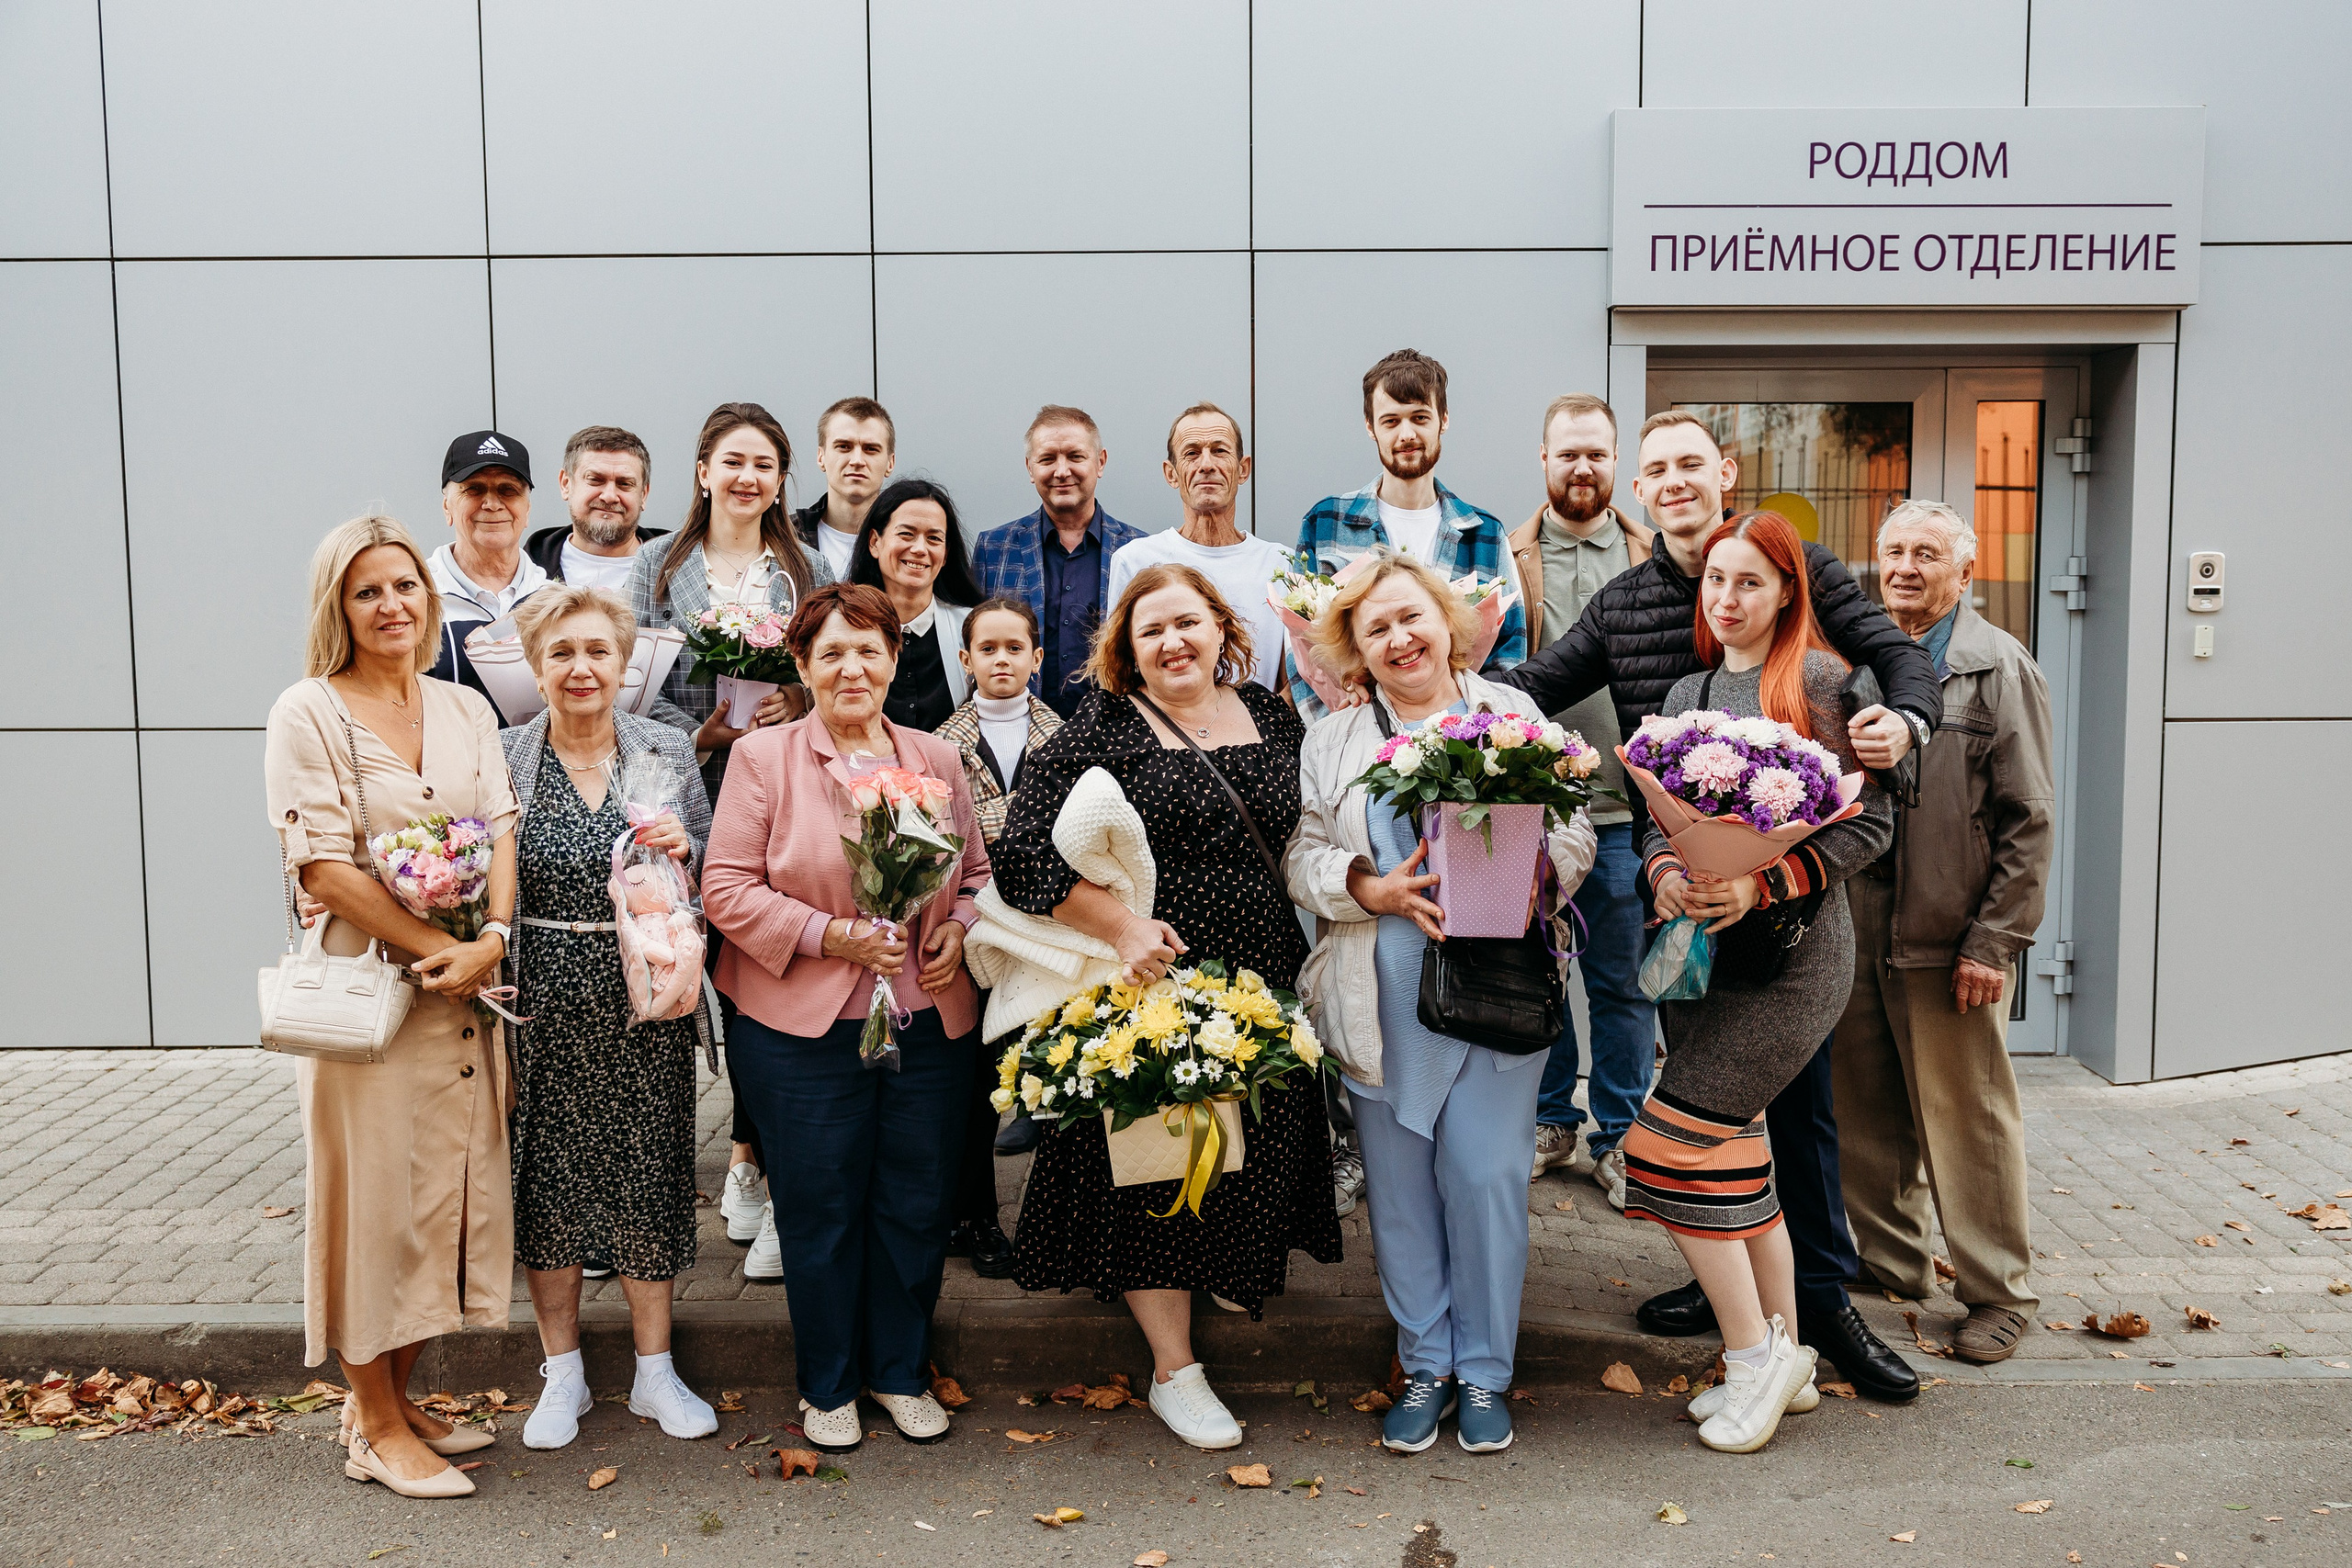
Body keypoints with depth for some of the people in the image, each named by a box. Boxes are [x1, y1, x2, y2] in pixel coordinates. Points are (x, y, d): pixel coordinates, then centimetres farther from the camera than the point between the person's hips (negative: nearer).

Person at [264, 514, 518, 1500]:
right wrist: (431, 951, -16)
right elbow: (321, 865, -12)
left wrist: (490, 940, -13)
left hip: (468, 986, 5)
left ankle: (398, 1399, 26)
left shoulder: (466, 709, 10)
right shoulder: (307, 713, -6)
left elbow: (500, 829, 3)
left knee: (449, 1185, 10)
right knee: (376, 1192, 2)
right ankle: (376, 1428, 17)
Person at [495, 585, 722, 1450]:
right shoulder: (500, 760, 1)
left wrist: (682, 850, -13)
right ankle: (563, 1375, 26)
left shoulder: (669, 751, 3)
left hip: (643, 1008, 0)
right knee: (546, 1181, 8)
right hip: (542, 1010, 0)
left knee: (648, 1178, 7)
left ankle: (655, 1371, 25)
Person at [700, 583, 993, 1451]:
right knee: (821, 1208, 8)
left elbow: (977, 871, 16)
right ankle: (827, 1387, 27)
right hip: (804, 1029, -3)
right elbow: (728, 889, -7)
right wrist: (833, 937, -16)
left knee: (918, 1205, 10)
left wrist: (958, 928, -5)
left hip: (932, 1022, 3)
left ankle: (902, 1372, 30)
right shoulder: (763, 757, -2)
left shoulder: (937, 759, 9)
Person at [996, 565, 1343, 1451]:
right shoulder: (1100, 732, -7)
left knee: (1258, 1153, 14)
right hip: (1155, 983, -4)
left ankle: (1235, 1271, 44)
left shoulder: (1272, 718, 9)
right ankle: (1174, 1368, 17)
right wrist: (1121, 928, -22)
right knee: (1158, 1167, 3)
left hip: (1266, 990, 5)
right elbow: (1027, 851, -14)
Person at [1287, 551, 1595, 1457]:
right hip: (1384, 1001, 1)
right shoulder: (1331, 742, 9)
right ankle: (1425, 1366, 23)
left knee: (1486, 1178, -1)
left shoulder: (1514, 714, 8)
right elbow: (1304, 859, 4)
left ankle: (1484, 1373, 16)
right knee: (1400, 1188, 8)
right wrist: (1376, 890, -14)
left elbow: (1573, 836, 5)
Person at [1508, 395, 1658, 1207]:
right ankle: (1551, 1120, 27)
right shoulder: (1506, 558, 4)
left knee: (1622, 982, 7)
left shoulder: (1656, 559, 6)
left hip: (1626, 809, 0)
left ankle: (1617, 1134, 21)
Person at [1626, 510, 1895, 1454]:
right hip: (1697, 951, 7)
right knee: (1730, 1154, 11)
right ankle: (1783, 1358, 25)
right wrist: (1665, 873, -9)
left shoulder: (1818, 680, -5)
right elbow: (1655, 820, 13)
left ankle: (1755, 1350, 4)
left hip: (1791, 953, -7)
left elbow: (1871, 822, -8)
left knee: (1671, 1144, -12)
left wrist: (1764, 883, -19)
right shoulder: (1687, 693, 14)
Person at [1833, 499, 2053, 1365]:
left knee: (1967, 1116, 2)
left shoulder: (2000, 669, -2)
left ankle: (1998, 1292, 15)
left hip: (1948, 937, -5)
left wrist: (1994, 940, -12)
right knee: (1869, 1113, 12)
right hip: (1855, 930, 5)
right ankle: (1891, 1261, 28)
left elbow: (2028, 822, -6)